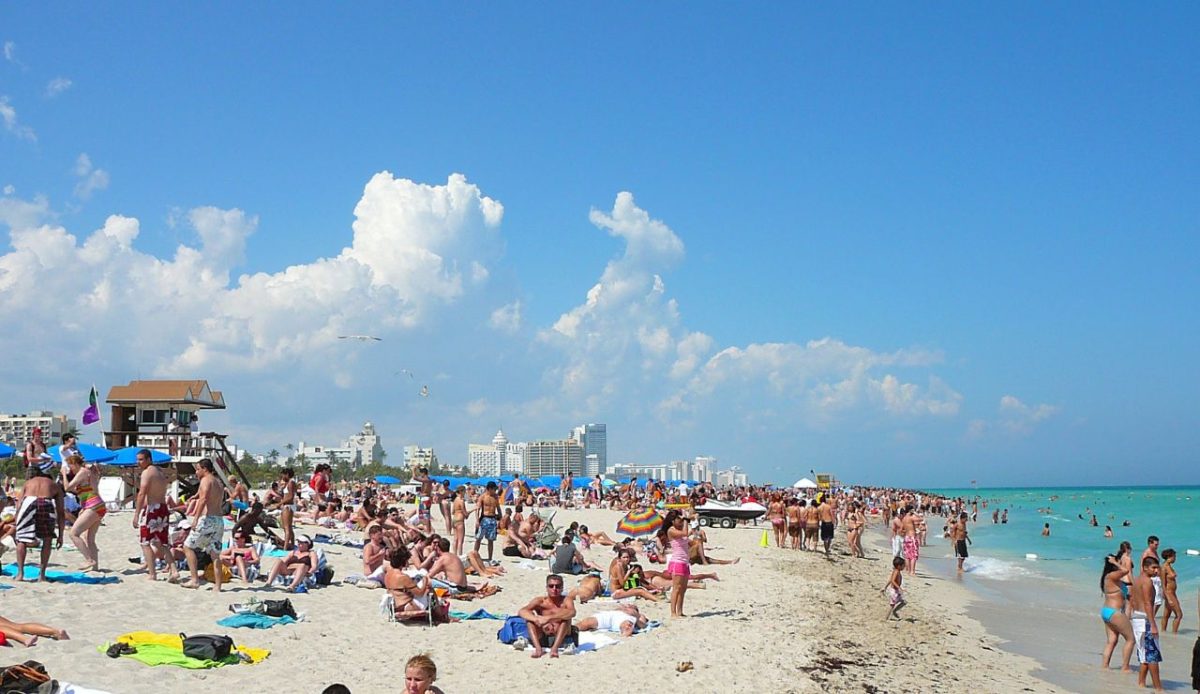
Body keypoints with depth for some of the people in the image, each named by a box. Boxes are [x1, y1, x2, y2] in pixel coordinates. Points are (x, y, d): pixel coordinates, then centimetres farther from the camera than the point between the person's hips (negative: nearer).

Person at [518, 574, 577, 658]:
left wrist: (548, 618, -39)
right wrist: (538, 620, -34)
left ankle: (555, 648, -36)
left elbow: (572, 613, -30)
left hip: (562, 639, -2)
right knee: (529, 617, -14)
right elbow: (522, 611, -16)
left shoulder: (566, 601, -5)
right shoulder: (540, 601, 0)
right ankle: (538, 648, -31)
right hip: (542, 639, 2)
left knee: (565, 617, -23)